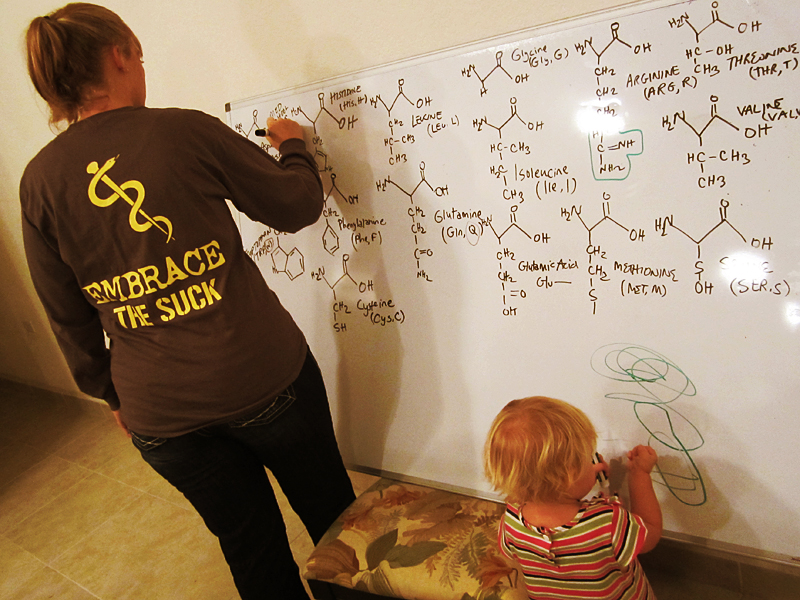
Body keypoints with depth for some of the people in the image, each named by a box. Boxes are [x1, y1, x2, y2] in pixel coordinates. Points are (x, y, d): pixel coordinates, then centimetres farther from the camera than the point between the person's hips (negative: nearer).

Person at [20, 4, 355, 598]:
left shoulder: (40, 180, 0)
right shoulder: (186, 131, -10)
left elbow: (69, 317, 7)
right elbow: (298, 206, -1)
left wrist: (111, 392, 21)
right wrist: (293, 146, 19)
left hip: (158, 411, 4)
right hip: (261, 375, -3)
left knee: (252, 548, 25)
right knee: (331, 511, 24)